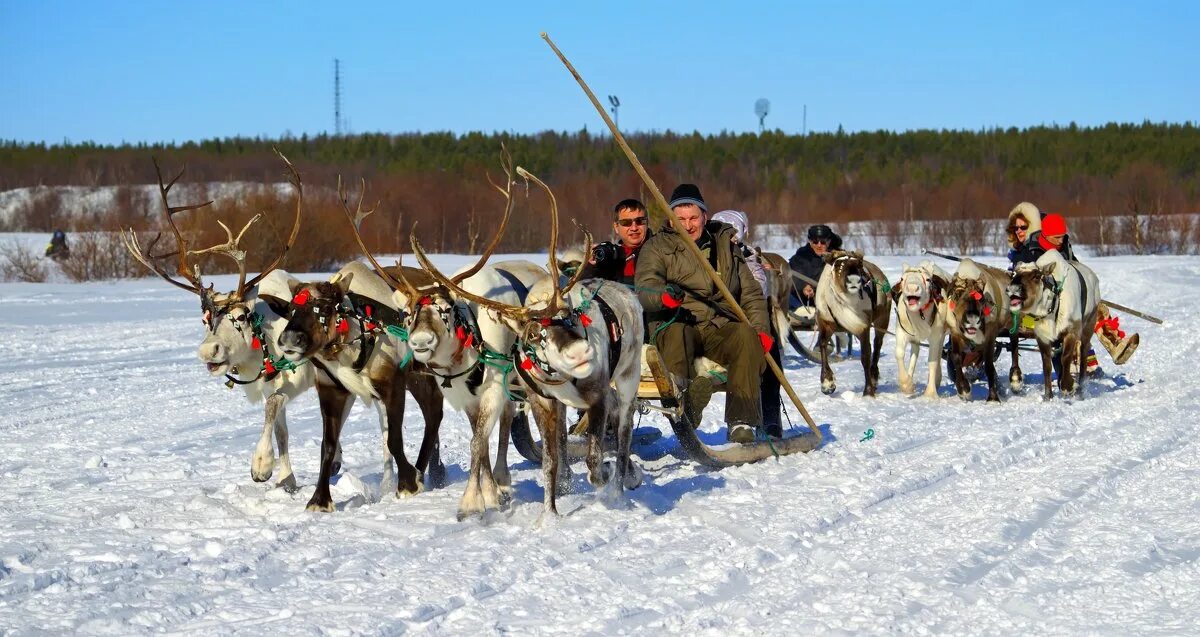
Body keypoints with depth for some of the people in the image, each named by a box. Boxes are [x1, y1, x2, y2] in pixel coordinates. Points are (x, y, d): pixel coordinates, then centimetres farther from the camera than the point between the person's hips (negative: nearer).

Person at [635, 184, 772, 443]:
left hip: (720, 327, 2)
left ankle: (741, 423, -35)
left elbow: (750, 292, 19)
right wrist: (664, 296, -31)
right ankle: (684, 416, -53)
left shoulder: (726, 245, 21)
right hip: (676, 326, -2)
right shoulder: (657, 247, 11)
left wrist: (760, 329, 1)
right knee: (677, 331, -38)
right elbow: (645, 289, -6)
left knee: (746, 334, -31)